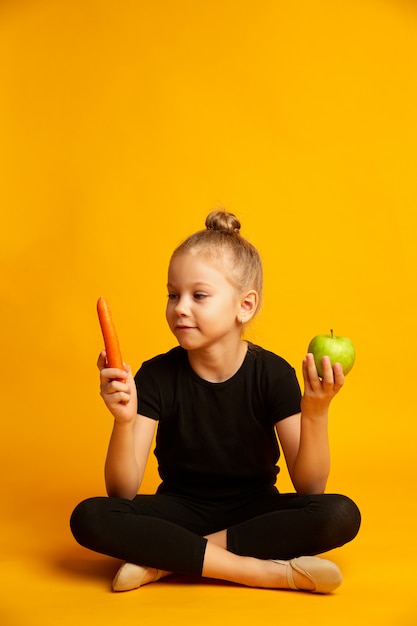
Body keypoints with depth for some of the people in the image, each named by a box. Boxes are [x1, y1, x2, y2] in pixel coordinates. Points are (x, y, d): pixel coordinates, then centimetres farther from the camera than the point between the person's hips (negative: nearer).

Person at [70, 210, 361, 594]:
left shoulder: (273, 374, -12)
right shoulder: (156, 376, -11)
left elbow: (310, 489, -15)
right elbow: (122, 494, -16)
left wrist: (315, 414, -31)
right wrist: (124, 421, -34)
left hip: (254, 511, 0)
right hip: (180, 510, 1)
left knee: (341, 515, -28)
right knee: (89, 518, -27)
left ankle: (166, 559, -22)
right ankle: (269, 571, -26)